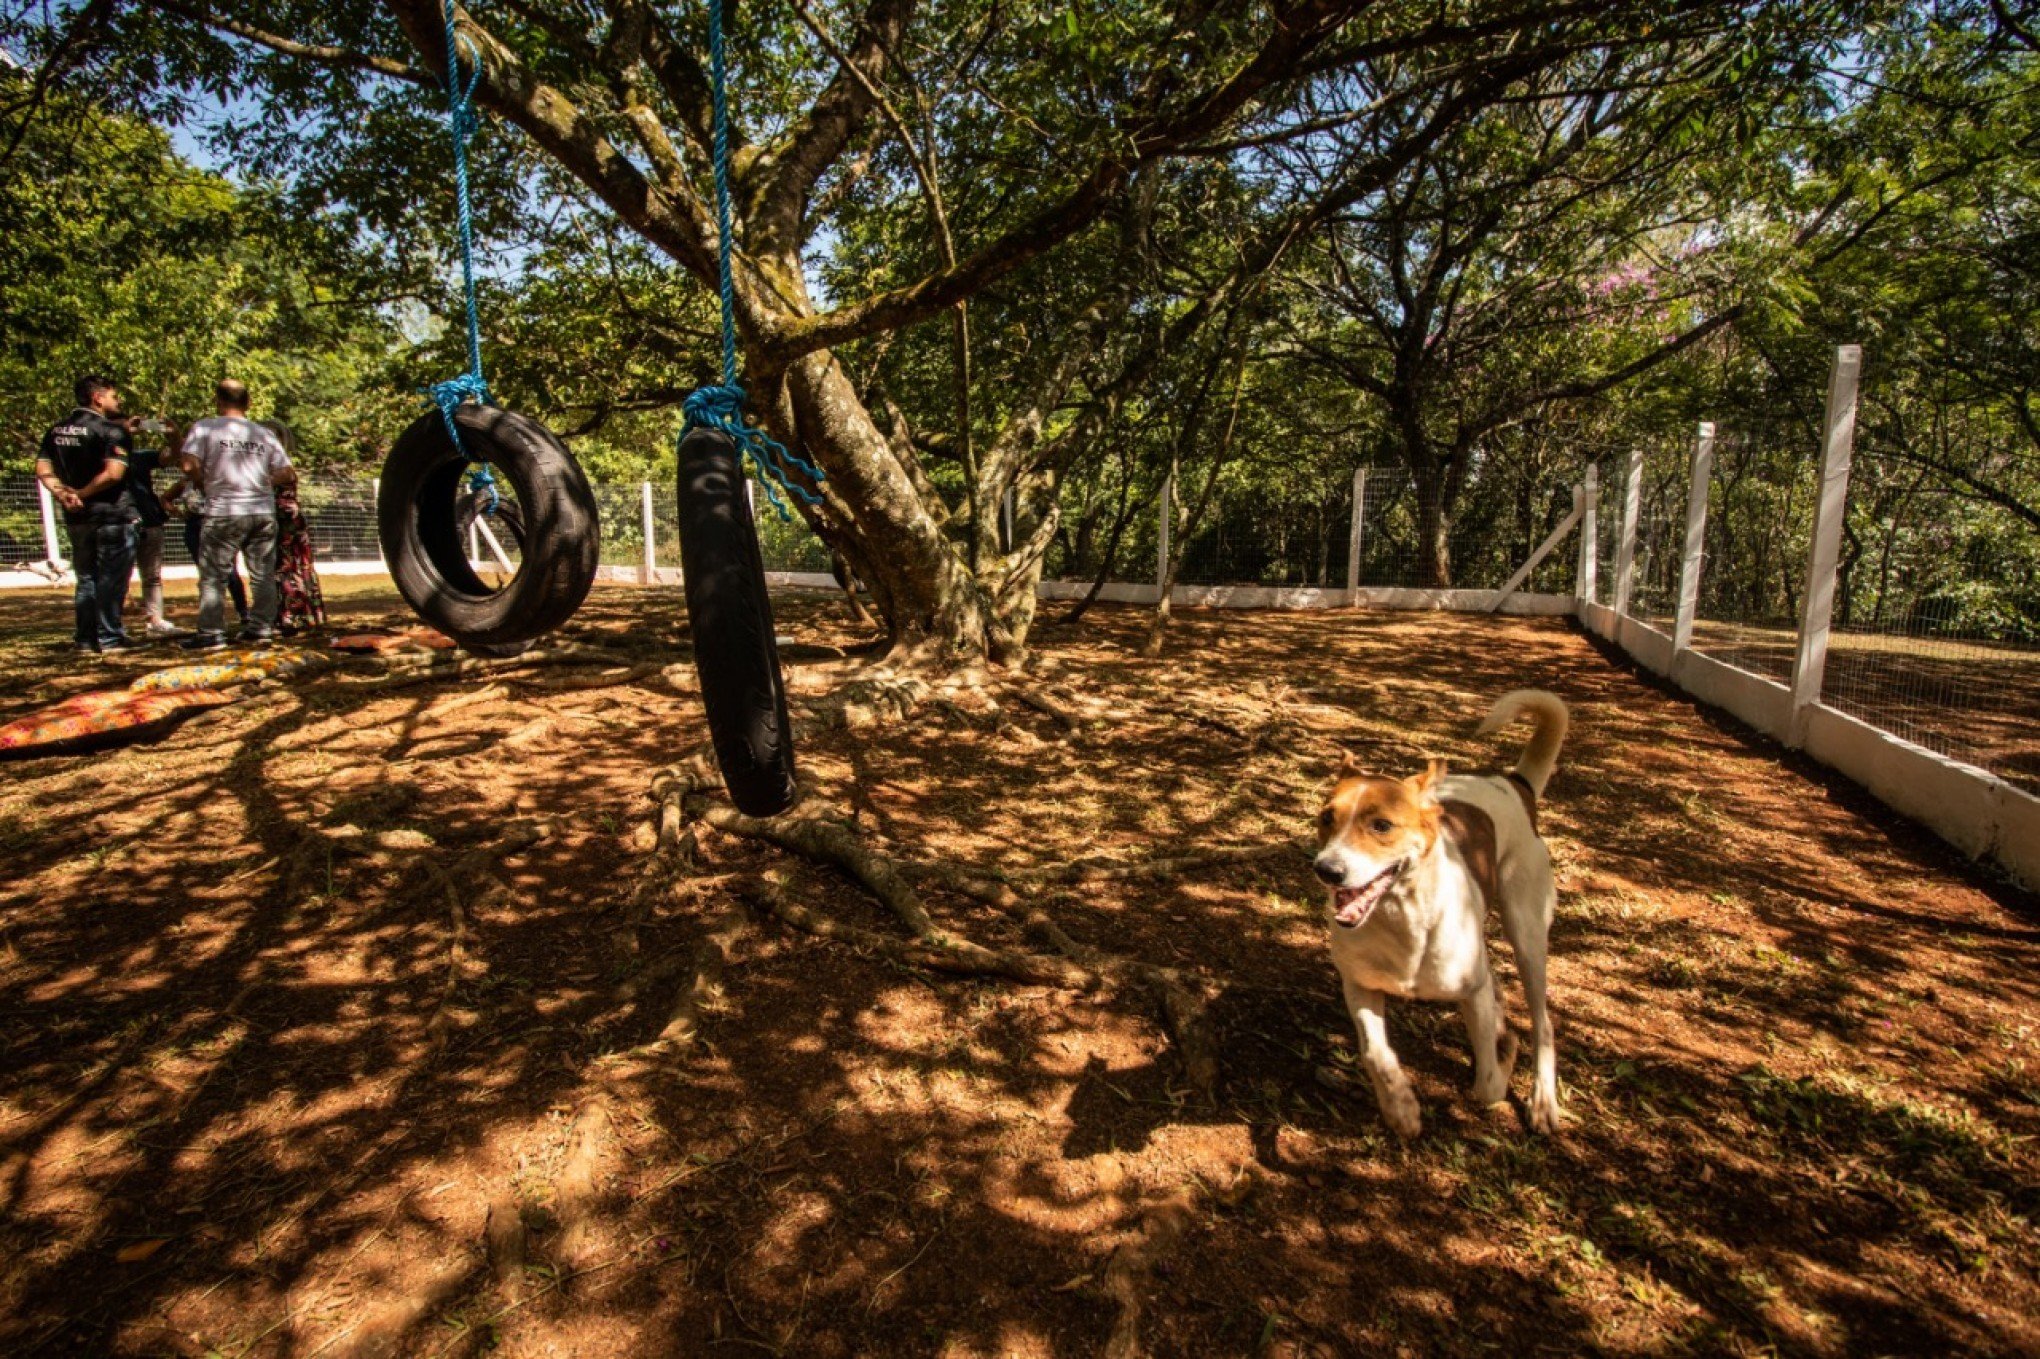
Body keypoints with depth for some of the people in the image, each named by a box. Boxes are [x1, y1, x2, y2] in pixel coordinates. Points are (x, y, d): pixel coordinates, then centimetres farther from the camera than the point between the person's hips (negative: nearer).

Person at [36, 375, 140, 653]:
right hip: (112, 515, -7)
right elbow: (113, 473, -23)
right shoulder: (112, 430, -12)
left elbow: (43, 470, 6)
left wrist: (62, 494, -5)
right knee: (111, 579, -2)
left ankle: (85, 639, 18)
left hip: (76, 517, 7)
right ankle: (110, 639, -1)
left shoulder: (56, 430, 11)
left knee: (85, 578, 15)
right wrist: (82, 493, -12)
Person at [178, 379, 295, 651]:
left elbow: (190, 466, -12)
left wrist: (206, 487, 6)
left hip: (224, 512, -3)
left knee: (213, 576, 3)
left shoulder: (204, 428, -2)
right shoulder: (264, 434, 8)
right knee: (263, 574, 12)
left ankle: (211, 634, 2)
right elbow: (287, 475, 4)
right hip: (264, 512, 3)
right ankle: (261, 627, 15)